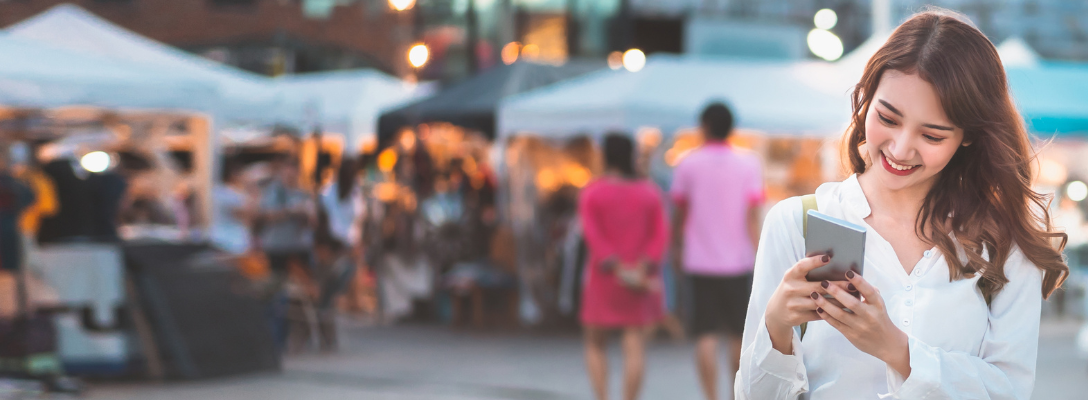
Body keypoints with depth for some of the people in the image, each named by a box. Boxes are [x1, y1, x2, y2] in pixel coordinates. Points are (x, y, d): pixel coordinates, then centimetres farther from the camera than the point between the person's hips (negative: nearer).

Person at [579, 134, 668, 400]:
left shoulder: (591, 193, -4)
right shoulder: (650, 192, 3)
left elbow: (593, 236, -15)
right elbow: (660, 236, -8)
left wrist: (619, 271, -18)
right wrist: (641, 270, -16)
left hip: (605, 278, -1)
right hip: (644, 282, 2)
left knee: (595, 346, 14)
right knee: (634, 349, 1)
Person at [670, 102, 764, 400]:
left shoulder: (689, 165, 0)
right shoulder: (749, 164, 1)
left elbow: (680, 214, 5)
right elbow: (753, 216, -6)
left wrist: (677, 249, 19)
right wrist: (760, 256, -6)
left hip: (700, 262, -1)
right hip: (738, 261, 1)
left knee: (705, 336, -3)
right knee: (737, 333, 14)